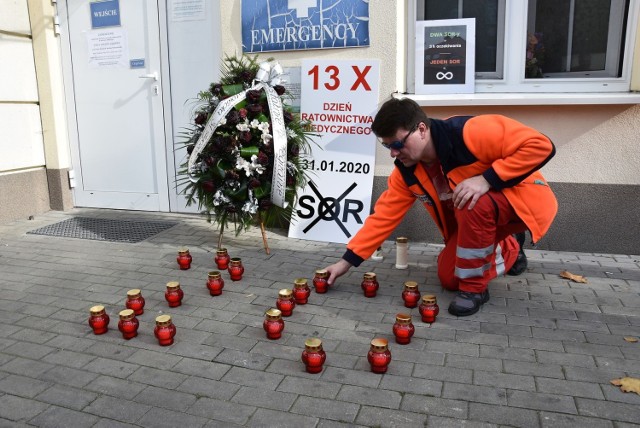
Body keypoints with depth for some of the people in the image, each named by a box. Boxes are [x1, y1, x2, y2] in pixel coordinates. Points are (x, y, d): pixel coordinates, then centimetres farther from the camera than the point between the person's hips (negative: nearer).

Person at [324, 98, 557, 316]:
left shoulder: (471, 132, -32)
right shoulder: (407, 172, -11)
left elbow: (541, 145, -32)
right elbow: (384, 215, -7)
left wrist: (486, 179, -38)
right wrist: (347, 261, -10)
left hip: (522, 199, -7)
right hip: (471, 218, 7)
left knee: (474, 203, -37)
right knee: (448, 278, 2)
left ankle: (474, 286, -15)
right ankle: (510, 250, 27)